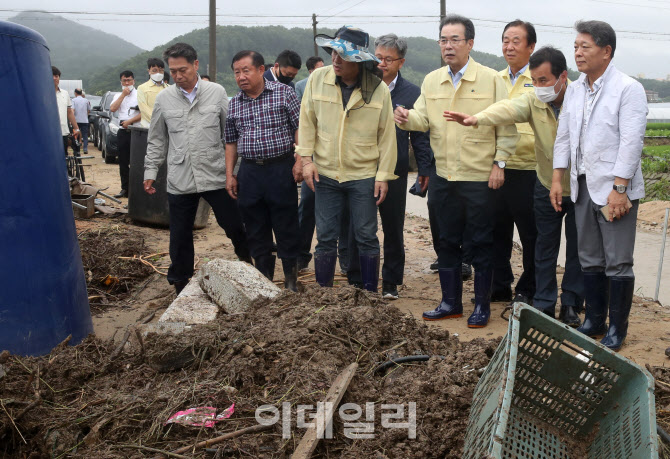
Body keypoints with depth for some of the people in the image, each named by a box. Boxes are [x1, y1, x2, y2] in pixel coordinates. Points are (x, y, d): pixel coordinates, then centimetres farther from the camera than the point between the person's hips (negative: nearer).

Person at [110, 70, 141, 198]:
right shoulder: (118, 96, 17)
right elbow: (112, 108, -2)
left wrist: (129, 121, -10)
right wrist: (123, 94, -3)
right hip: (122, 132, 4)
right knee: (123, 162, 6)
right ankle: (125, 189, 13)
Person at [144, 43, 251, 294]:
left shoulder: (217, 92, 1)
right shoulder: (163, 99, 5)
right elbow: (156, 141, 13)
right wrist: (150, 172, 9)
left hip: (216, 176, -1)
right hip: (179, 181, 1)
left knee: (234, 226, 6)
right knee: (180, 236, 9)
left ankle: (250, 265, 31)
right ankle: (180, 283, 25)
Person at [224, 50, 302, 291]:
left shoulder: (284, 93, -2)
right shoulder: (234, 104, 11)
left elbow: (300, 128, -4)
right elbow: (231, 141, 16)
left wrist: (300, 161, -12)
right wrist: (229, 175, 11)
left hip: (281, 170, -4)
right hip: (249, 173, 4)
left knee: (287, 228, 2)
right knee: (256, 232, 10)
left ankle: (291, 278, 16)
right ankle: (264, 278, 23)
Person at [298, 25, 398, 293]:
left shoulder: (378, 89, -5)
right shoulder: (317, 79, -1)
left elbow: (386, 135, -1)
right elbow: (307, 121, 6)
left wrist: (384, 175, -3)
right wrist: (307, 158, -2)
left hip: (364, 176, -1)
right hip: (325, 173, 1)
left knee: (367, 238, 6)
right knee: (325, 238, 7)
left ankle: (370, 295, 19)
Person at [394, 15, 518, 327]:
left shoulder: (491, 79, -5)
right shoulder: (431, 81, 8)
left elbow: (506, 126, -4)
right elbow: (423, 118, 2)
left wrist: (499, 162, -9)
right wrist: (408, 119, -20)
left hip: (480, 177, -4)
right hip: (443, 176, 5)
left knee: (480, 244, 5)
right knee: (448, 242, 13)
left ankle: (482, 306, 19)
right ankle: (451, 302, 27)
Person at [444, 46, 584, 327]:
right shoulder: (533, 100, -11)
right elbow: (508, 109, -30)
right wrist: (477, 118, -50)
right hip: (547, 186, 3)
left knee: (578, 250, 7)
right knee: (545, 247, 9)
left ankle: (571, 305, 22)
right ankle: (544, 305, 21)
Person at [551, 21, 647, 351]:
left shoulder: (628, 89, -9)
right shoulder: (574, 90, 11)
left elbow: (631, 142, -15)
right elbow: (563, 136, 15)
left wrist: (619, 189, -18)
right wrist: (557, 178, 9)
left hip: (615, 190, -6)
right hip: (583, 187, 6)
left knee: (617, 262, 0)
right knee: (590, 260, 13)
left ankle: (617, 328, 13)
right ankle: (594, 320, 26)